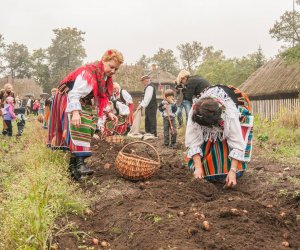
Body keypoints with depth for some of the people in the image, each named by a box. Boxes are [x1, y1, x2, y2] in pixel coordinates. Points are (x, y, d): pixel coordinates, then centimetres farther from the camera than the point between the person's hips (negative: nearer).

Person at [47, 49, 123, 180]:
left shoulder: (106, 77, 5)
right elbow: (75, 94, -32)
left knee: (86, 132, 5)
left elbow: (102, 97, 17)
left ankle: (73, 165, 10)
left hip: (86, 106, 9)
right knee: (80, 129, -24)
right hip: (72, 103, -9)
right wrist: (75, 113, -42)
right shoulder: (88, 73, -25)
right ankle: (80, 163, -30)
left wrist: (108, 112, 8)